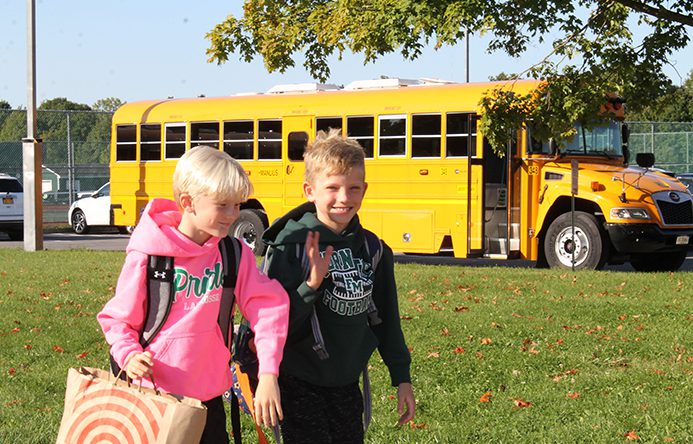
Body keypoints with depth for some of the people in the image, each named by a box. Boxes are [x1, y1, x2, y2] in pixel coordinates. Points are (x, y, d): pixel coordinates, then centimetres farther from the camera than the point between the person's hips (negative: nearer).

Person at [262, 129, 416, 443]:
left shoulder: (372, 249, 2)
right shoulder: (292, 244, -14)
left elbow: (386, 317, 11)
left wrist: (401, 377, 13)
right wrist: (310, 285, -29)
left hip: (346, 383, 5)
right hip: (298, 383, -5)